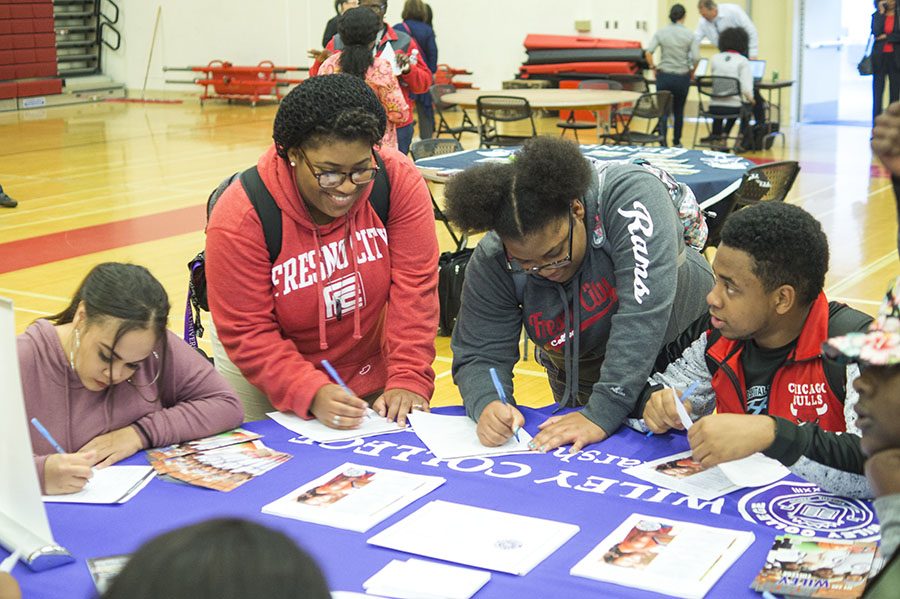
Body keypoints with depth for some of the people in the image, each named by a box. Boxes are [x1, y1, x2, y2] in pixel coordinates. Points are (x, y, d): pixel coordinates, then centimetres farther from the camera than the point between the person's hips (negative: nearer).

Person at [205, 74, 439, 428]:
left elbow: (414, 286, -21)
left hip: (370, 365, 2)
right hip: (263, 372, -2)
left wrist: (408, 380, -29)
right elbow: (248, 334, -24)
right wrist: (312, 395, -37)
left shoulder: (398, 181, -22)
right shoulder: (239, 218, -28)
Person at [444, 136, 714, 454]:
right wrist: (486, 405, -42)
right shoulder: (491, 264, -24)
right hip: (579, 371, 3)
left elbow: (644, 312, -44)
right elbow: (479, 356, -19)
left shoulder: (629, 198, -37)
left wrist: (602, 414, -47)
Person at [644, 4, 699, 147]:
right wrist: (692, 71, 6)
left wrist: (653, 67, 1)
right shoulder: (689, 35, -5)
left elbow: (648, 52, -12)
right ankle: (677, 141, 28)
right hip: (682, 77, 0)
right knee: (679, 111, 17)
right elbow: (696, 58, -11)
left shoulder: (661, 33, -2)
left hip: (664, 76, 0)